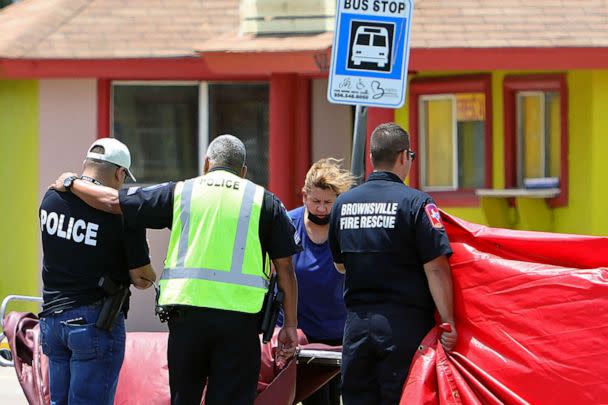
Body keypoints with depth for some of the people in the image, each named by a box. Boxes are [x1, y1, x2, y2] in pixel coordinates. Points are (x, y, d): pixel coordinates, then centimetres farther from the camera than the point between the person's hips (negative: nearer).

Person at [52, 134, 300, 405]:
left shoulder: (180, 192, 11)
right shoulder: (264, 201, 8)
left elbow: (112, 202, 15)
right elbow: (285, 268, 5)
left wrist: (71, 183, 32)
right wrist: (290, 325, 9)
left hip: (187, 312, 1)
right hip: (240, 318, -1)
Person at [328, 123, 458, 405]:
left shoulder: (343, 203, 7)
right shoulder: (416, 203, -10)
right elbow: (436, 269, -14)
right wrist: (448, 322, -11)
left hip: (356, 325, 5)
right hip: (403, 325, -5)